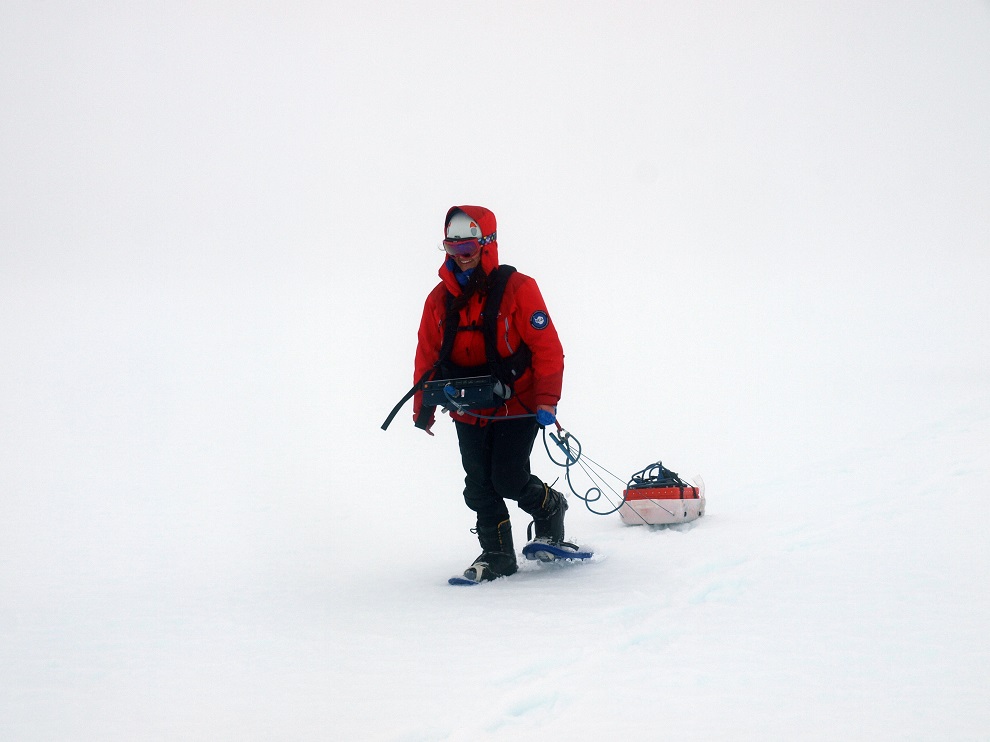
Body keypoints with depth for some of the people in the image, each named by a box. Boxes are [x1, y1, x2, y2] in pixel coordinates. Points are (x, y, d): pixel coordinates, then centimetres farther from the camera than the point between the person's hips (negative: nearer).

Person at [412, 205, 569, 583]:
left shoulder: (517, 289, -10)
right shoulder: (440, 298, 4)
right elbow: (427, 356, 13)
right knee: (479, 487, 2)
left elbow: (548, 348, -11)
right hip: (469, 409, 5)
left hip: (517, 405, -5)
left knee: (509, 480, -10)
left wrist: (546, 403, -18)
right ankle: (497, 554, 15)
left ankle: (550, 509, 20)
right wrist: (423, 407, 9)